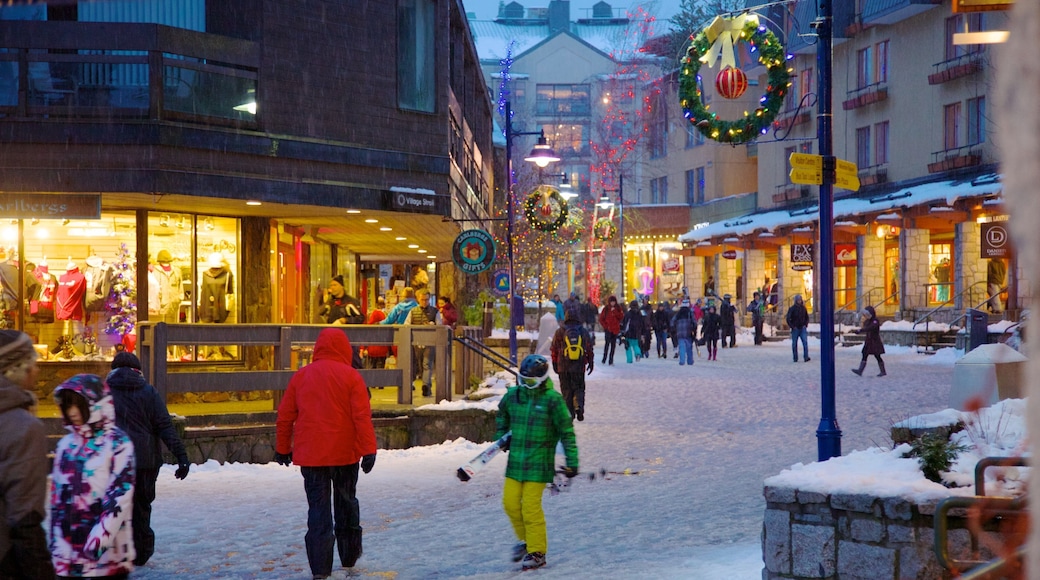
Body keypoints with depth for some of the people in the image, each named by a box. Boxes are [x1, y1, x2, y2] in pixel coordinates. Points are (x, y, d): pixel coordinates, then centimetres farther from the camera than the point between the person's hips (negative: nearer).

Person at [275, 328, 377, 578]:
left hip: (311, 455, 1)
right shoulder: (350, 376, -6)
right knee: (346, 503, 18)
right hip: (345, 454, -1)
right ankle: (349, 556, 29)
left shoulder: (300, 376, 2)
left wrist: (282, 448, 17)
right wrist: (369, 450, -10)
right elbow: (362, 416, -11)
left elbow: (285, 416, 6)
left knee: (318, 509, 2)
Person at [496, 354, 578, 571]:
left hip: (538, 463, -5)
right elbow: (502, 414, 26)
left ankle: (537, 551, 9)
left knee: (531, 507, -6)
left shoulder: (552, 399, -12)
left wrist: (572, 462, -10)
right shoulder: (513, 396, 3)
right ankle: (525, 539, 31)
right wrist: (500, 435, 14)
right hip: (515, 461, 5)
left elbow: (567, 432, -8)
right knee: (510, 503, 6)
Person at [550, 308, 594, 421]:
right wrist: (591, 363, 17)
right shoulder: (584, 332, 1)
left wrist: (555, 364, 13)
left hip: (563, 367, -1)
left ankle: (569, 413, 5)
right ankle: (579, 406, -13)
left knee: (566, 390, 8)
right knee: (579, 388, 11)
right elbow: (589, 349, 6)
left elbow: (554, 349, 3)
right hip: (579, 367, 1)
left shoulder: (560, 332, -3)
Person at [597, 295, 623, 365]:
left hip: (615, 329, 2)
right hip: (608, 329, -2)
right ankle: (604, 358, -6)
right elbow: (601, 319, 5)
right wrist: (605, 326, -4)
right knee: (607, 343, -13)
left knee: (613, 344, 2)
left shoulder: (618, 308, 7)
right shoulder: (606, 308, 2)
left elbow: (621, 316, -2)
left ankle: (611, 360, 5)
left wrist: (615, 311, -13)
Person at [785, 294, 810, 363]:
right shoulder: (792, 308, -5)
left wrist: (806, 324, 6)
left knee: (805, 342, -11)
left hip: (802, 328, 2)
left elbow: (807, 317, 18)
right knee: (794, 344, 3)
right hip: (795, 329, -2)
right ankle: (795, 358, 11)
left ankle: (806, 357, -14)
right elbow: (788, 318, -7)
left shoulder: (803, 308, 6)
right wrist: (792, 326, -11)